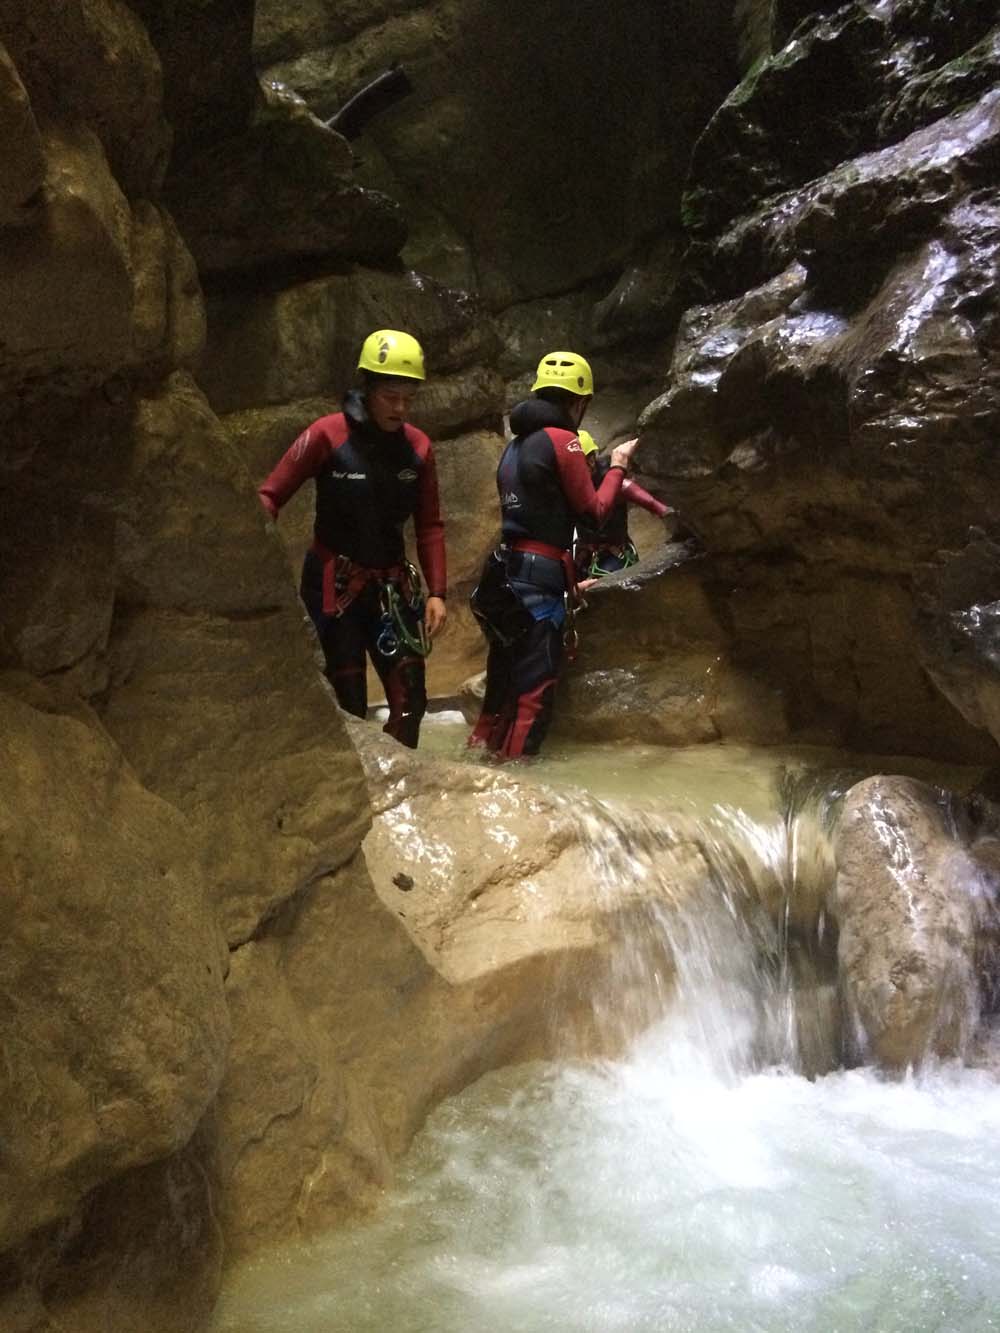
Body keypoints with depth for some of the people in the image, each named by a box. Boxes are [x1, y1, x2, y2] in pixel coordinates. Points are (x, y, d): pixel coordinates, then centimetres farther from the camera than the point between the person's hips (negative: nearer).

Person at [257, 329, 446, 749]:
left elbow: (430, 526, 7)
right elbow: (270, 497, -13)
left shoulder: (417, 446, 1)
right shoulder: (328, 434, -12)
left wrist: (436, 592, -1)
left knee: (411, 699, 2)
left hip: (393, 584, 4)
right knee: (349, 704, -5)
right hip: (334, 584, -4)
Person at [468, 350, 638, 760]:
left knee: (503, 680, 14)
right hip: (539, 576, -8)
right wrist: (617, 467, 11)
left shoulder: (516, 445, 17)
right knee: (534, 691, -6)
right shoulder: (562, 440, -8)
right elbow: (594, 510, -5)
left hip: (508, 570, 8)